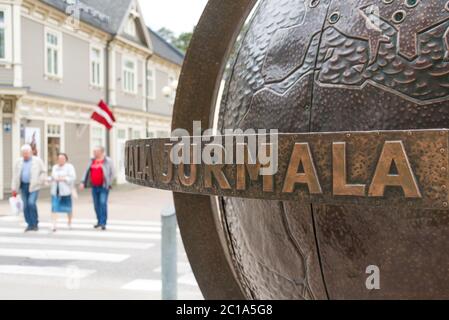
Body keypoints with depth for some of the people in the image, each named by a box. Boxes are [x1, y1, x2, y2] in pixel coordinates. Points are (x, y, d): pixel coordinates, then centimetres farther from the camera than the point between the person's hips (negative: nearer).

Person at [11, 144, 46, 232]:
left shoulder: (37, 161, 0)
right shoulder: (19, 162, 9)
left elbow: (43, 172, 4)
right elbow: (15, 175, 10)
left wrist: (39, 182, -8)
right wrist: (14, 188, 7)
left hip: (34, 186, -4)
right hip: (23, 186, 4)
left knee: (31, 203, -18)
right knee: (26, 205, 3)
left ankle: (35, 224, -4)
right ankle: (30, 225, 13)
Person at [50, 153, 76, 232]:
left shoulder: (69, 167, -2)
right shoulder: (55, 167, 15)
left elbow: (73, 177, -11)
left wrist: (63, 179, -18)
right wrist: (53, 179, 4)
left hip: (65, 191, -4)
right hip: (55, 191, 4)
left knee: (68, 207, 8)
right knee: (54, 207, -8)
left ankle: (69, 222, 29)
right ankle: (54, 225, -13)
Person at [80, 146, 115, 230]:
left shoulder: (108, 161, -3)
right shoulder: (92, 161, 12)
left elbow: (112, 173, -3)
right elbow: (87, 172, 13)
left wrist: (108, 184, -9)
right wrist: (83, 182, 5)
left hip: (103, 187, -5)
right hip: (94, 187, 5)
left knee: (103, 203, -13)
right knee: (96, 205, 9)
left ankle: (103, 223, -10)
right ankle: (99, 221, 22)